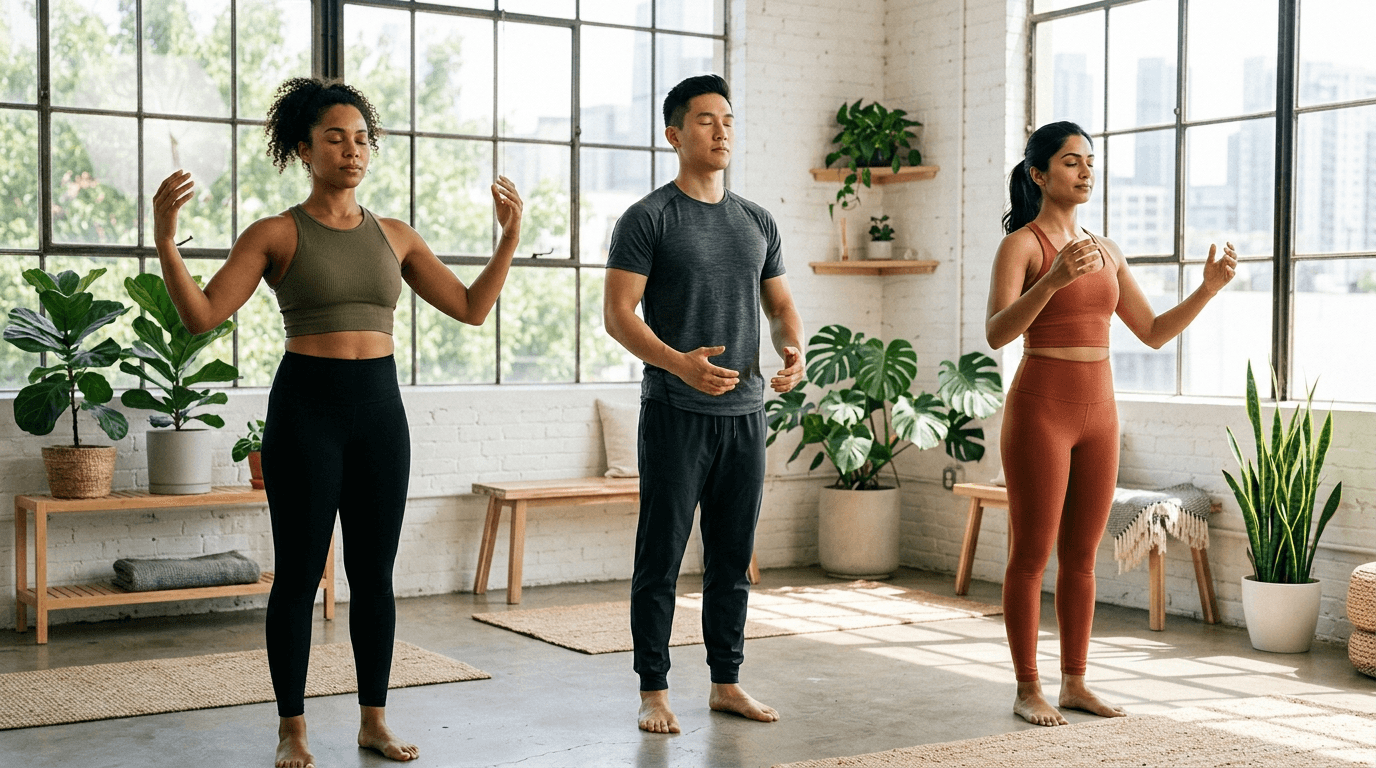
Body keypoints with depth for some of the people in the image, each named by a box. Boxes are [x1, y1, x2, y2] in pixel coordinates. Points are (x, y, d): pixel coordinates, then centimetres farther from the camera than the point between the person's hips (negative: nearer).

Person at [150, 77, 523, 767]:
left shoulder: (395, 237, 10)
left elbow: (471, 308, 11)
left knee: (374, 572, 8)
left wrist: (509, 237, 3)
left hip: (379, 406, 4)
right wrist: (164, 239, -22)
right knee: (300, 573, 1)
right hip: (305, 405, -3)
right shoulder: (276, 235, -2)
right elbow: (201, 315, -9)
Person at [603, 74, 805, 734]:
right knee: (660, 559, 0)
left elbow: (781, 305, 18)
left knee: (732, 561, 11)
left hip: (745, 412, 5)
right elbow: (618, 312, -10)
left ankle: (727, 684, 22)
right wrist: (679, 363, -25)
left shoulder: (756, 222, 14)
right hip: (675, 413, -5)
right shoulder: (648, 218, -4)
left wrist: (794, 352, -4)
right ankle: (653, 691, 9)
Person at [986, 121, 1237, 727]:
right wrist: (1055, 279, -35)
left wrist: (1207, 289, 0)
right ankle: (1027, 690, 9)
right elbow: (997, 332, -21)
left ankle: (1074, 683, 19)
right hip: (1040, 409, -6)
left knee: (1081, 556, 10)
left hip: (1098, 413, 6)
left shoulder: (1105, 251, 13)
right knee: (1031, 555, 0)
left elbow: (1154, 333, 14)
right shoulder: (1020, 245, -6)